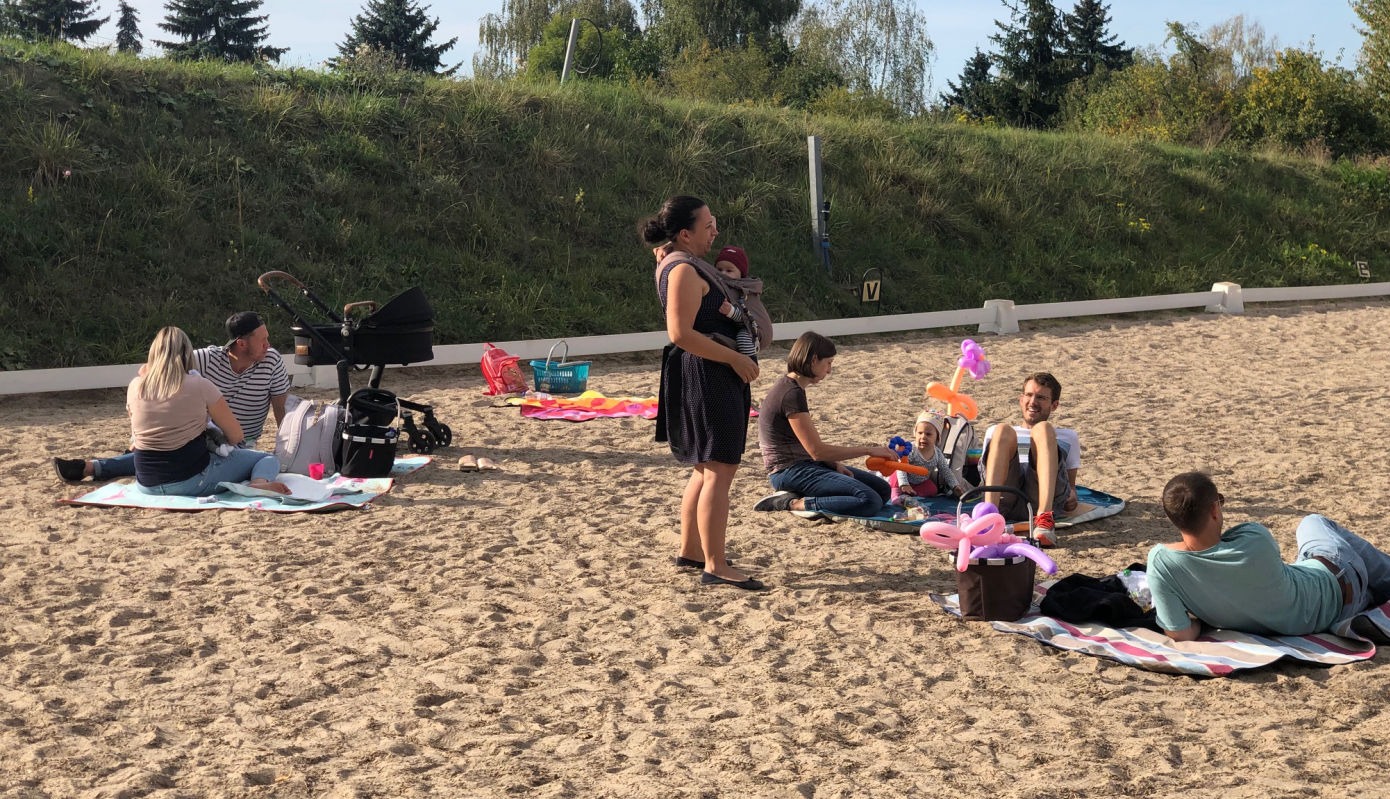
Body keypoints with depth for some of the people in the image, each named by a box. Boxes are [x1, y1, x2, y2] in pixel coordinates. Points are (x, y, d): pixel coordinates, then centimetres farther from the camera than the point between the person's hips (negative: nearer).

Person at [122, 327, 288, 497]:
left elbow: (136, 442, 18)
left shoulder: (135, 387, 3)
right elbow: (236, 435, -1)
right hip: (192, 479, -4)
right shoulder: (200, 385, -7)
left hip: (146, 485, 4)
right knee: (268, 458, 10)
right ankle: (260, 482, -25)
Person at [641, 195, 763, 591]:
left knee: (707, 468, 18)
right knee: (719, 469, -10)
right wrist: (734, 358, -21)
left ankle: (689, 551, 27)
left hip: (715, 377, 11)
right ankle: (715, 566, -8)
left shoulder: (684, 262, 13)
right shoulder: (684, 271, -17)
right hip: (704, 377, -11)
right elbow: (681, 334, -25)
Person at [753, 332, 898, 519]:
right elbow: (817, 451, -21)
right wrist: (868, 450, -13)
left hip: (802, 465, 10)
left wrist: (835, 464, 0)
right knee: (870, 502, -22)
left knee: (882, 489, 8)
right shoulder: (792, 394, -18)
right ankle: (795, 503, -14)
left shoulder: (788, 386, 13)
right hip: (790, 473, -10)